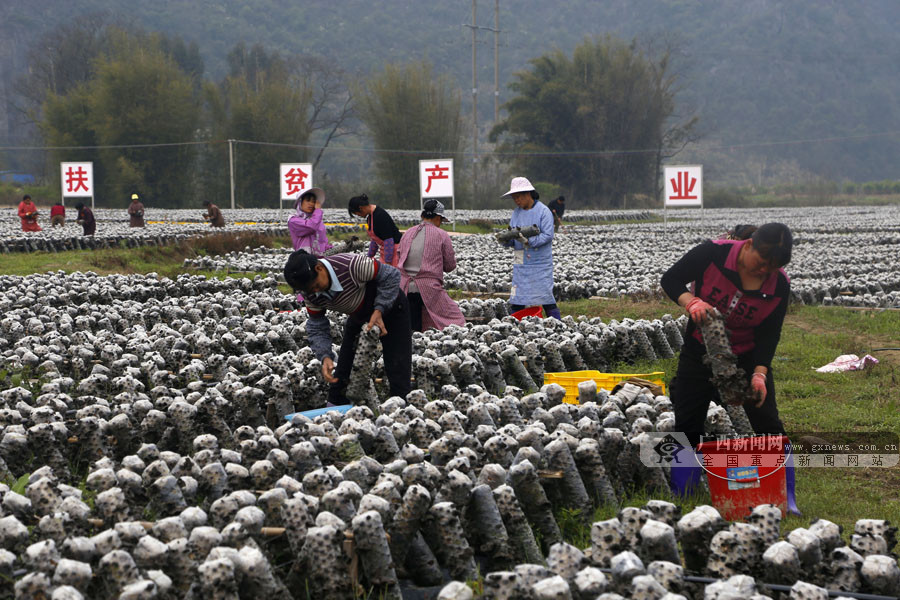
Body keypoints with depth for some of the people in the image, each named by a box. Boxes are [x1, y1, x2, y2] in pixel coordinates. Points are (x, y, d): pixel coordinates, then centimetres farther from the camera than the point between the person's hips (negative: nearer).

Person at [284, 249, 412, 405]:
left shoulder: (351, 265, -38)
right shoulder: (312, 293, -19)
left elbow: (391, 275, -26)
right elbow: (317, 328, -13)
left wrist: (379, 310, -33)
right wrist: (325, 356, -30)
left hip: (389, 305, -5)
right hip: (359, 316, 5)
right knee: (342, 374, 3)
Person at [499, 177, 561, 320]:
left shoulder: (543, 211, -6)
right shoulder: (517, 212, 12)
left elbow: (548, 235, -15)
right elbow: (511, 239, 11)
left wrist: (529, 241, -25)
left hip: (540, 263, -5)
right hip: (520, 264, 5)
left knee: (546, 298, -5)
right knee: (516, 301, 3)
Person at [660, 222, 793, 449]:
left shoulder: (779, 286, -16)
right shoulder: (713, 254, -22)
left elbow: (769, 334, -10)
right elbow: (670, 279, -14)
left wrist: (759, 374, -24)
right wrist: (691, 302, -34)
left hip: (747, 356, 1)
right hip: (700, 350, 0)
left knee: (768, 425, -3)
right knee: (687, 425, 3)